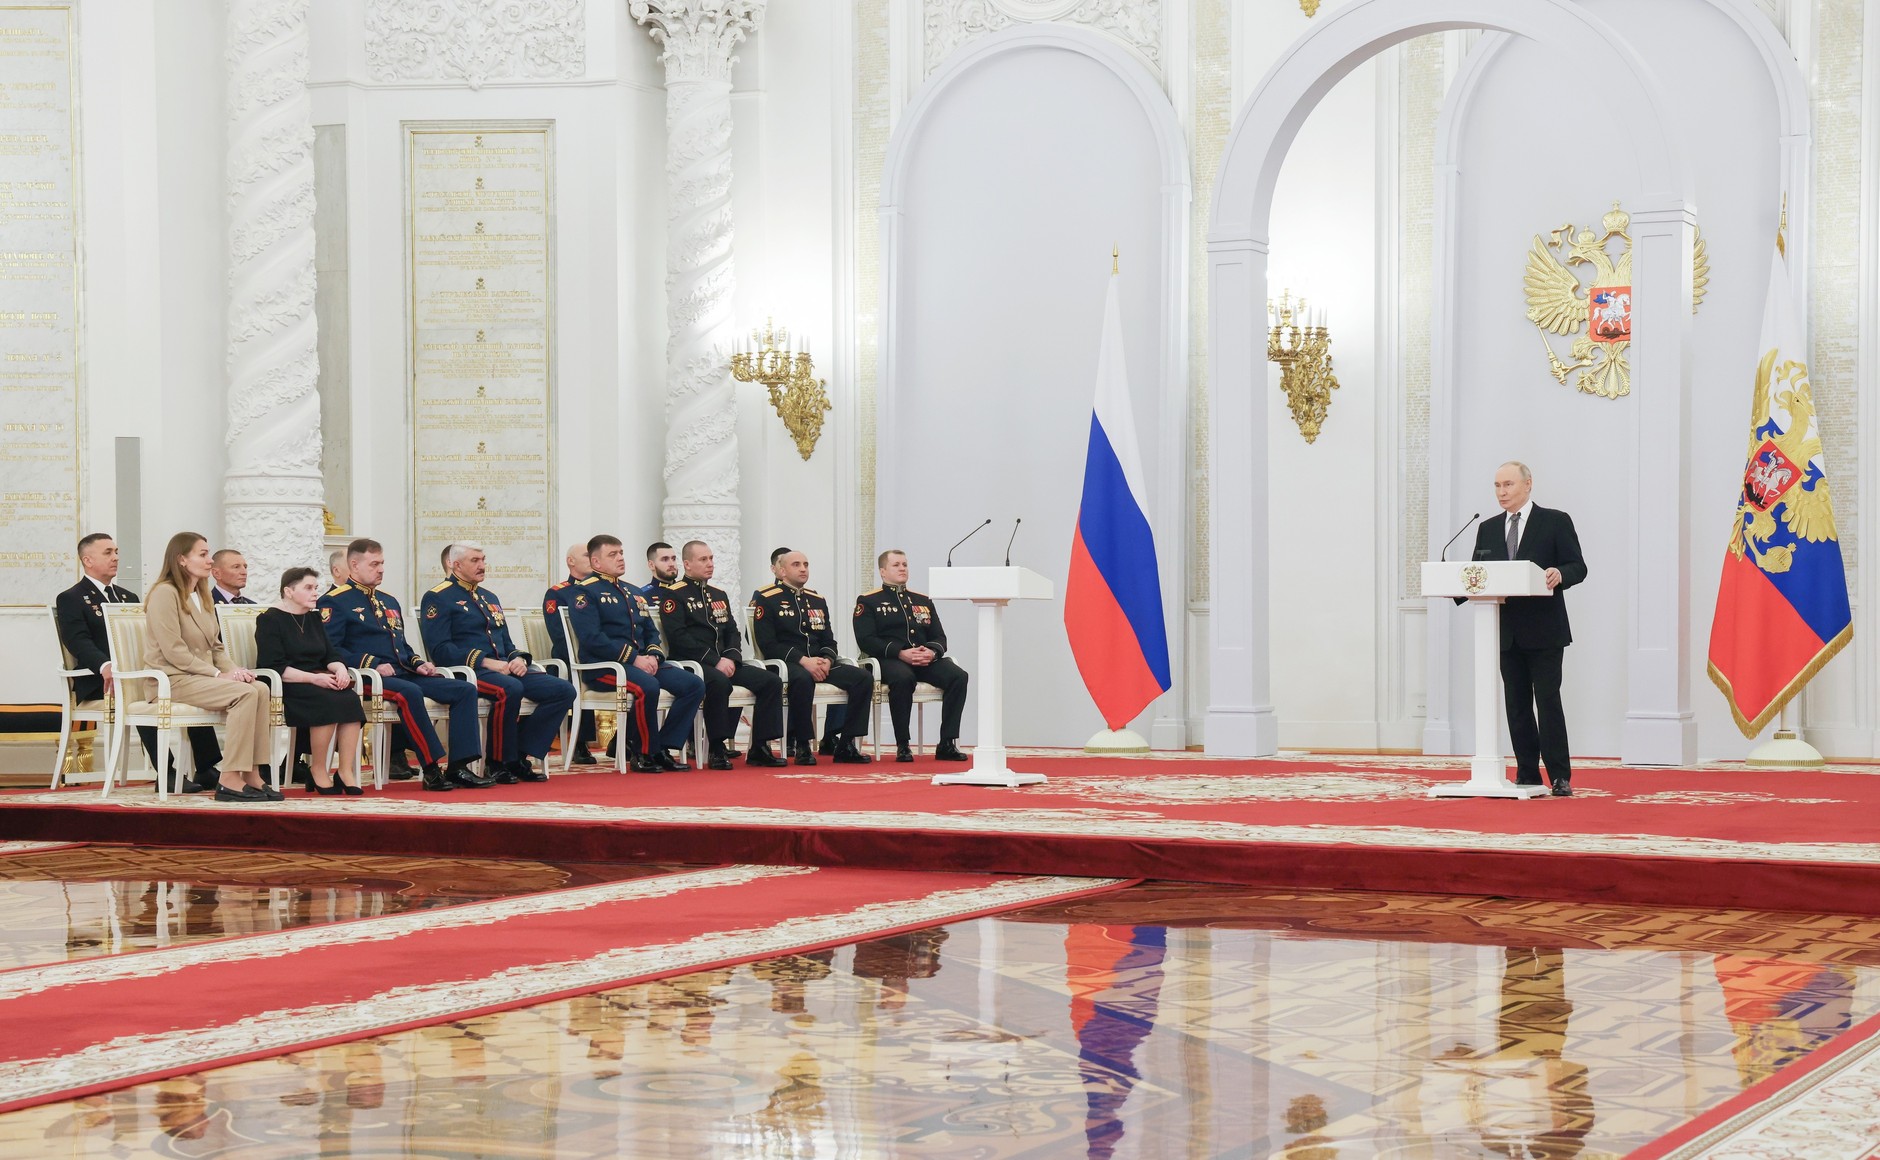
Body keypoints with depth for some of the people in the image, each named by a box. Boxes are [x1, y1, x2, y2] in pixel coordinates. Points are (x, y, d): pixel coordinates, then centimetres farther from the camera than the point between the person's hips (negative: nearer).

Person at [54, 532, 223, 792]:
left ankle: (206, 770, -21)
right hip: (101, 682, -6)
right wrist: (105, 665, -32)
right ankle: (166, 774, -35)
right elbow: (78, 642, -12)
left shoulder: (128, 597, 27)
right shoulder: (70, 599, 4)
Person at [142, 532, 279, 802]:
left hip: (201, 676, 8)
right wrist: (219, 674, -18)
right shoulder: (165, 593, -9)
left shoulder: (204, 596, 19)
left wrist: (234, 670, -3)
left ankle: (252, 775, -22)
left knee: (261, 689, -19)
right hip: (173, 679, -8)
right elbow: (174, 651, -16)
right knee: (245, 693, -28)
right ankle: (229, 780, -28)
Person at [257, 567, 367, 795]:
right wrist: (313, 678, -23)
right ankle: (318, 771, -22)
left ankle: (346, 771, -28)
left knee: (350, 699, -25)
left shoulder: (314, 618, 21)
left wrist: (339, 668, -9)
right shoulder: (270, 620, -3)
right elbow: (275, 667, -14)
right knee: (329, 701, -34)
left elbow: (330, 655, 16)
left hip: (318, 681, 7)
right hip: (287, 687, -7)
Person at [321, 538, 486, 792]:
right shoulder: (335, 602, -1)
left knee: (465, 690, -9)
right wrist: (372, 665, -20)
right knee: (409, 693, -40)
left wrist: (417, 663, 8)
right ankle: (433, 769, -35)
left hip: (404, 673, 8)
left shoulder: (390, 601, 25)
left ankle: (460, 766, -18)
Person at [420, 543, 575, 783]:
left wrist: (518, 658, 2)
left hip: (504, 667, 8)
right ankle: (498, 763, -21)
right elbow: (439, 648, -12)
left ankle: (519, 756, -9)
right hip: (468, 672, -8)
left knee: (564, 691, -12)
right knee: (510, 689, -39)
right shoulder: (438, 598, -1)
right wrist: (484, 662, -19)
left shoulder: (489, 598, 24)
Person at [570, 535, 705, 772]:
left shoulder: (632, 592, 23)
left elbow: (651, 632, 21)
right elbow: (592, 638, -14)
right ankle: (644, 754, -19)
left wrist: (653, 656, -3)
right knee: (648, 687, -37)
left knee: (694, 685, -10)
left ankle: (663, 748, -6)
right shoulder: (584, 593, -2)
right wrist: (633, 659, -18)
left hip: (643, 662, 8)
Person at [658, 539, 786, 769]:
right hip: (692, 664, -8)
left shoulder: (719, 595, 22)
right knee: (719, 682, -39)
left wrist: (731, 658, -5)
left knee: (772, 681, -9)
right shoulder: (673, 594, -2)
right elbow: (678, 636, -13)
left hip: (724, 662, 8)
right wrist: (715, 661, -18)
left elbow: (732, 632, 18)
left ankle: (759, 749, -7)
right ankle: (717, 750, -28)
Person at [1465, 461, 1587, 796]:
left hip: (1544, 630, -5)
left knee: (1548, 701, -8)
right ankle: (1527, 775, 10)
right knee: (1517, 705, 6)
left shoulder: (1556, 522, 1)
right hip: (1507, 632, 5)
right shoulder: (1488, 529, 15)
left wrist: (1560, 575, -25)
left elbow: (1577, 566, -3)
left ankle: (1560, 777, -4)